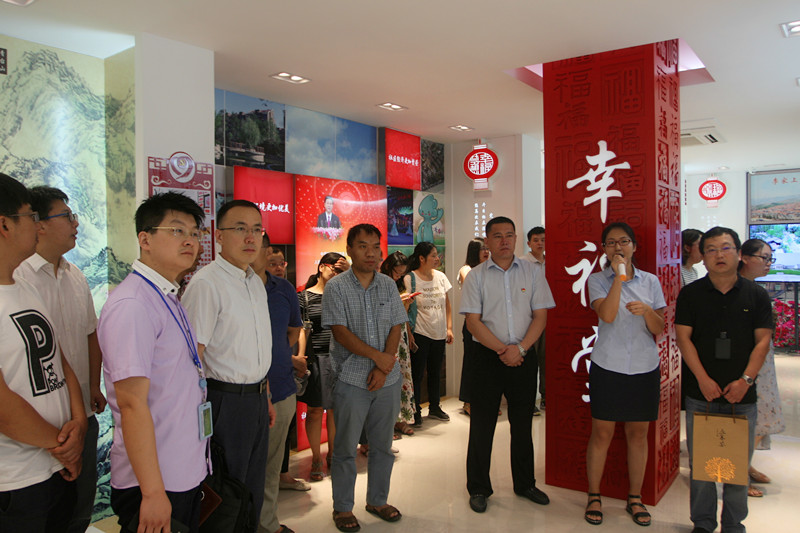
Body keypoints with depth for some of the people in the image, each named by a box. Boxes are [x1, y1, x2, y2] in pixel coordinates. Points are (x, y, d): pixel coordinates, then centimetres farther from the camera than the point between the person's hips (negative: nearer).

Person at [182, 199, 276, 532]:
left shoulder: (256, 282, 11)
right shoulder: (206, 283, -17)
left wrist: (266, 397, 17)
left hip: (257, 398, 8)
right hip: (227, 401, -8)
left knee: (253, 491, 20)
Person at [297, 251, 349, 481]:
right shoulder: (305, 297, 1)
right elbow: (302, 330, -4)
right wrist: (300, 357, -12)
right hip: (316, 357, -3)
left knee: (336, 409, 10)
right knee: (315, 409, 3)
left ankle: (332, 454, 27)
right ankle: (316, 460, 17)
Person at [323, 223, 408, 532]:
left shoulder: (388, 285, 8)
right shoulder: (336, 287, -4)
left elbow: (396, 328, 3)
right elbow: (341, 332, -11)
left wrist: (383, 368, -9)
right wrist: (377, 356, -14)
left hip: (387, 379, 4)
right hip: (351, 379, -4)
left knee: (382, 445, 14)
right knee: (346, 448, 6)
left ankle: (378, 500, 31)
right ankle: (343, 508, 22)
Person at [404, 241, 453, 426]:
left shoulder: (441, 276, 7)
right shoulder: (410, 279, -9)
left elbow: (447, 305, 13)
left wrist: (449, 328, 7)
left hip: (439, 334, 5)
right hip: (420, 333, -5)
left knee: (435, 372, 16)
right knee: (417, 373, 1)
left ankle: (434, 407, 31)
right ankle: (415, 412, 14)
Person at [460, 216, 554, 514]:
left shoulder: (531, 273, 4)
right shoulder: (476, 276, 0)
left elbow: (541, 316, 1)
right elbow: (473, 321, -6)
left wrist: (520, 348, -12)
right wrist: (502, 350, -14)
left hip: (524, 356, 2)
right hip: (488, 356, -2)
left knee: (523, 423, 13)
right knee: (482, 425, 5)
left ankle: (525, 484, 31)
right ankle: (478, 489, 20)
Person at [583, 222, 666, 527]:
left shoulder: (650, 281, 6)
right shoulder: (598, 280, -2)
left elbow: (660, 329, 5)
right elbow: (607, 315, -19)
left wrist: (647, 311, -16)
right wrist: (619, 276, -18)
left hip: (645, 367, 3)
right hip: (608, 367, -2)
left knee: (638, 434, 11)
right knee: (601, 433, 4)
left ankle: (635, 499, 26)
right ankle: (594, 497, 19)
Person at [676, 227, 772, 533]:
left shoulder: (756, 295, 4)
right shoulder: (691, 294, 1)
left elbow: (763, 341, 1)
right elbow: (683, 338, -3)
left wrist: (745, 380, -10)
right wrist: (703, 379, -11)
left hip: (742, 395, 1)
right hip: (701, 393, 0)